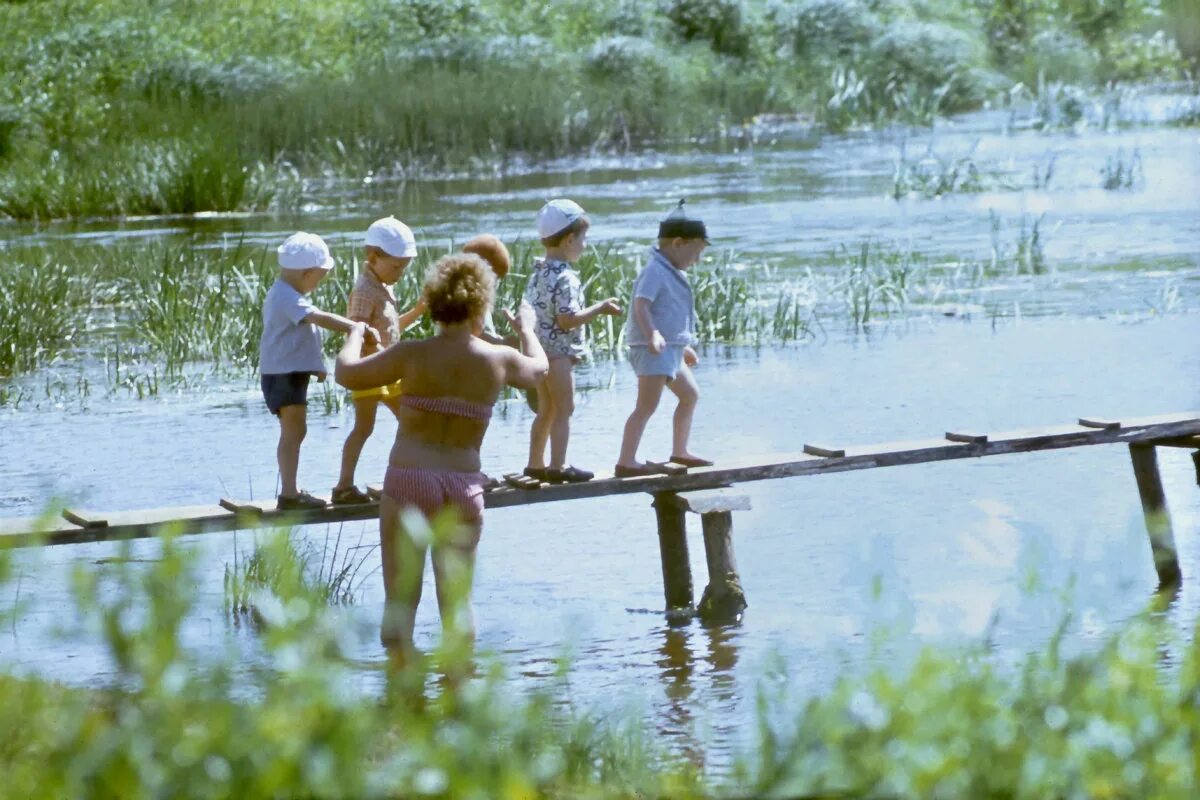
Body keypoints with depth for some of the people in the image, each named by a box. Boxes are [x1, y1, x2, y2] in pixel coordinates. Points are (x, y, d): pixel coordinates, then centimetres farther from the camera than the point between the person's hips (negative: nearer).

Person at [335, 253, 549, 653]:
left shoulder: (413, 355, -7)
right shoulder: (499, 360, 1)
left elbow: (347, 374, 4)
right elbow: (538, 368, 25)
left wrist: (355, 335, 24)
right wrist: (526, 329, 44)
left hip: (407, 480, -2)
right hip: (464, 485, 2)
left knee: (401, 595, 3)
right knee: (457, 598, 9)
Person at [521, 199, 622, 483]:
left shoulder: (539, 272, 10)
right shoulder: (565, 278, -19)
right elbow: (567, 319, -23)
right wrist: (600, 309, -14)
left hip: (539, 349, 9)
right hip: (560, 350, -9)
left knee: (547, 409, 17)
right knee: (564, 409, -3)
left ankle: (535, 463, 22)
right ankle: (557, 466, -2)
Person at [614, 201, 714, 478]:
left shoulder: (673, 273, 18)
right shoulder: (655, 271, -14)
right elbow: (641, 304, -26)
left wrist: (684, 347, 34)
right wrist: (652, 335, -40)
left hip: (671, 349, 11)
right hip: (653, 350, -11)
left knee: (690, 395, 22)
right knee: (647, 405, -15)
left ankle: (680, 451, 34)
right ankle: (626, 462, -18)